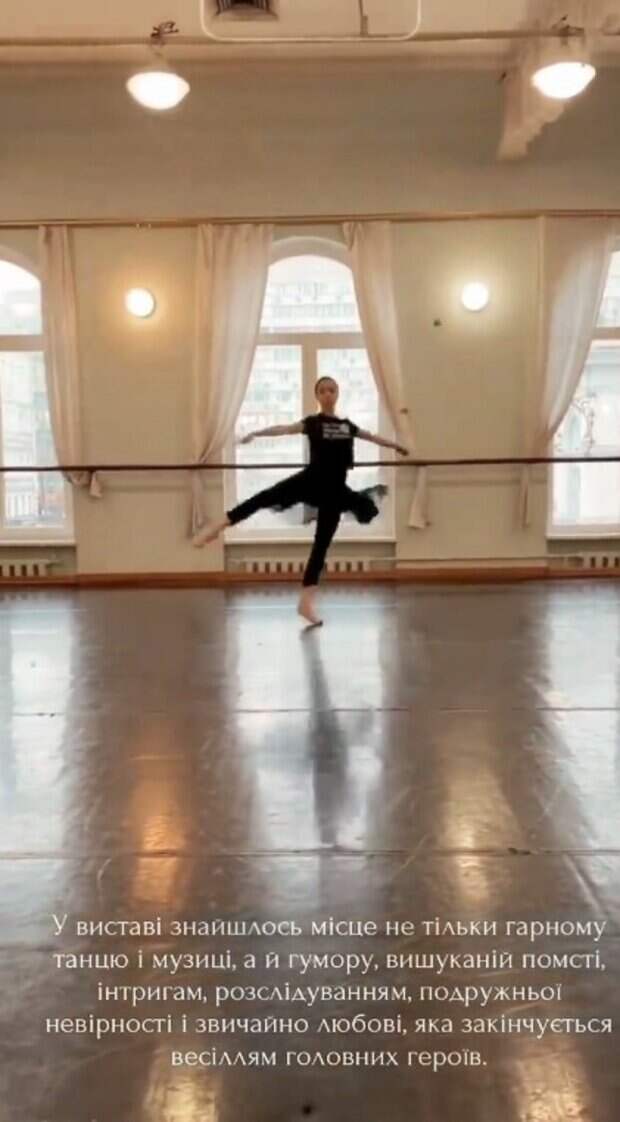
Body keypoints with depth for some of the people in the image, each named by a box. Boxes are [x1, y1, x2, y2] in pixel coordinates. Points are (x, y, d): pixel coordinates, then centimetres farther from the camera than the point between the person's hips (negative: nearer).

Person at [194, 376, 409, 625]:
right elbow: (285, 429, -13)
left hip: (333, 490, 3)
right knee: (269, 496, -25)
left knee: (322, 544, 3)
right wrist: (256, 433, -29)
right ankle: (219, 526, -16)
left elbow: (371, 437, 30)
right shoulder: (312, 422, 2)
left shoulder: (347, 425, 13)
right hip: (310, 481, -3)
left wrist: (396, 445, 43)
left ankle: (306, 601, 7)